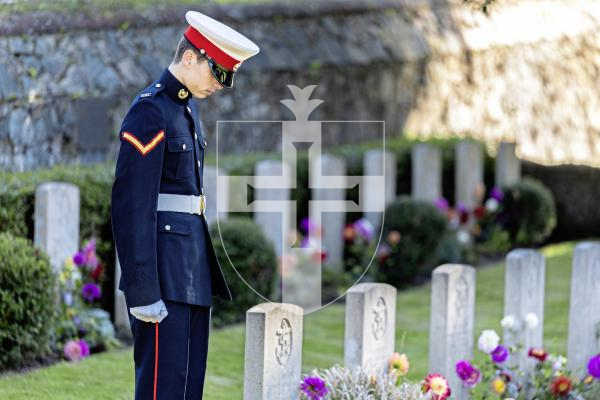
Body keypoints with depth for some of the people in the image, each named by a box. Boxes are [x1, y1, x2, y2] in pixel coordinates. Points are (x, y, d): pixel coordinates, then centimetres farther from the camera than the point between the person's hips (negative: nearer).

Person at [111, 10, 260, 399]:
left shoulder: (186, 107, 16)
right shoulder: (150, 112, -14)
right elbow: (132, 204, -18)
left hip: (190, 261, 10)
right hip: (163, 267, -10)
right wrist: (143, 291, -20)